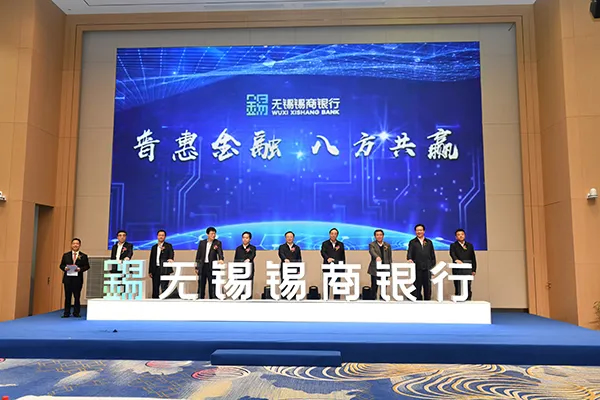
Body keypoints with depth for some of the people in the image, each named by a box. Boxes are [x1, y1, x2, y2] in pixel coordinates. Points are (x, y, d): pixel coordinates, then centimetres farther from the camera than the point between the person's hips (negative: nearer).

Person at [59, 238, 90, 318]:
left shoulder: (83, 256, 5)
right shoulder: (66, 255, 12)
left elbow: (87, 266, 0)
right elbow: (61, 265, 10)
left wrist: (80, 269, -17)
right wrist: (65, 268, -11)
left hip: (78, 279, -1)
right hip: (67, 278, 1)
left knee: (77, 296, 2)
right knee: (67, 296, 4)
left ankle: (76, 313, 9)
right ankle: (66, 313, 11)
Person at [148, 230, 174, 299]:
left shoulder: (168, 246, 4)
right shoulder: (154, 247, 17)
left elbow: (171, 254, -13)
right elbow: (151, 260, 17)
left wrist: (171, 259, -36)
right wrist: (150, 271, 11)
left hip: (164, 270, -5)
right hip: (155, 269, 5)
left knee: (164, 288, -10)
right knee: (155, 289, 7)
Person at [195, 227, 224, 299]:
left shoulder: (217, 243, 0)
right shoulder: (202, 243, 8)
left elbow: (220, 252, -15)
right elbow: (198, 255, 10)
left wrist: (221, 259, -36)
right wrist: (197, 267, 7)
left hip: (212, 266, -2)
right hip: (202, 266, 3)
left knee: (212, 284, 0)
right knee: (201, 284, 7)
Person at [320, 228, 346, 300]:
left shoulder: (341, 244, 14)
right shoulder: (325, 244, 8)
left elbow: (343, 256, 12)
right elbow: (322, 252, -9)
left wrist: (343, 268, 5)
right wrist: (327, 258, -30)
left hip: (338, 267, 2)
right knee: (327, 284, 1)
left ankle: (336, 299, 7)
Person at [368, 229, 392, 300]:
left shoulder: (387, 245, 11)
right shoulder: (372, 244, 0)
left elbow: (389, 257, 12)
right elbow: (372, 252, -21)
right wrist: (377, 257, -42)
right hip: (375, 269, -3)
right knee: (374, 286, -1)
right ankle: (373, 299, 8)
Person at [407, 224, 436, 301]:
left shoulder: (429, 242, 15)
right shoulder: (412, 242, 8)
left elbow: (433, 255, 14)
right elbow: (409, 253, -4)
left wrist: (433, 266, 6)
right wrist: (410, 259, -25)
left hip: (427, 268, 2)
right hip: (417, 268, -2)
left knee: (428, 287, 4)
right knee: (417, 287, 1)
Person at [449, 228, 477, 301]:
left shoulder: (470, 246, 16)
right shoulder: (453, 245, 8)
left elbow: (473, 258, 14)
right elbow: (452, 254, -12)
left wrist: (474, 270, 5)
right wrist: (456, 259, -34)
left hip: (468, 270, 2)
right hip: (457, 270, -2)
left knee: (468, 289, -2)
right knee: (458, 290, -2)